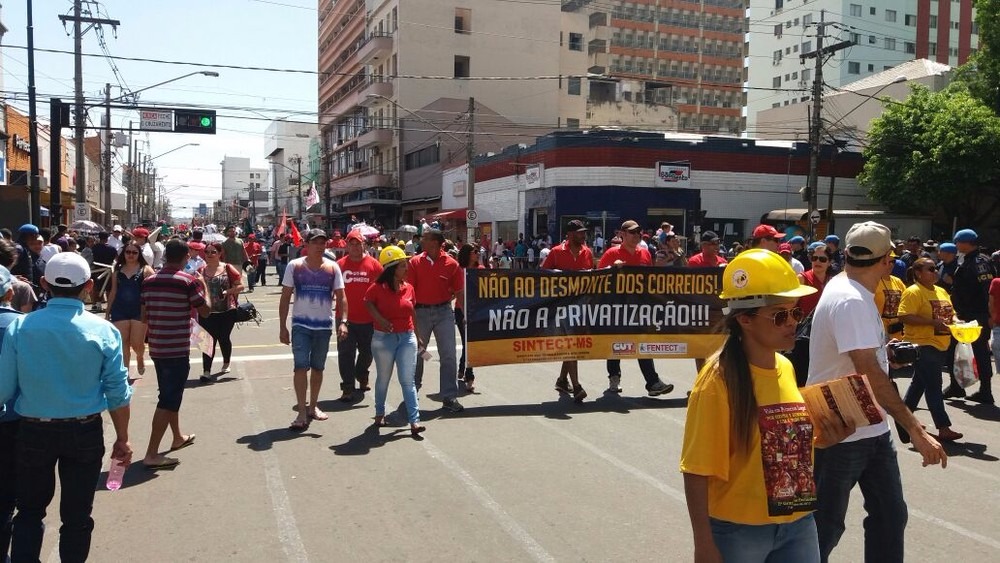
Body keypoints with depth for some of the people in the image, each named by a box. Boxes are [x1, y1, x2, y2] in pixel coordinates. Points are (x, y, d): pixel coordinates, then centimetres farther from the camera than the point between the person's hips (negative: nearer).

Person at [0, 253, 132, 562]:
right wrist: (122, 439, 3)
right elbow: (117, 392, -8)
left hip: (33, 431, 1)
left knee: (30, 509, 20)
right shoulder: (103, 330, -11)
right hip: (85, 432, 0)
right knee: (77, 514, 13)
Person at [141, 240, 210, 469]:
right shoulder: (188, 281, -12)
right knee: (168, 400, -3)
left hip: (156, 348, 7)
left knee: (169, 395, 23)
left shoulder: (149, 281, 5)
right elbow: (205, 311, -6)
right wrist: (204, 287, 9)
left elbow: (144, 316, 9)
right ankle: (151, 454, -6)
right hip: (177, 349, -7)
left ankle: (178, 437, 41)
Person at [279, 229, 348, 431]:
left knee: (318, 368, 13)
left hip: (324, 325, 2)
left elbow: (341, 297, 0)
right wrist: (282, 326, -3)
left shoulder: (332, 267, 0)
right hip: (301, 325, -2)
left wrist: (343, 322, -13)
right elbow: (285, 297, 0)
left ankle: (313, 406, 29)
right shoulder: (295, 266, -3)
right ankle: (302, 413, -8)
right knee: (300, 366, -11)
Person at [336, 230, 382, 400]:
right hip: (346, 318, -1)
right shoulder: (340, 265, -1)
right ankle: (348, 388, 5)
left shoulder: (374, 264, -2)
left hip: (368, 318, 1)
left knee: (367, 352, 16)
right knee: (346, 354, -1)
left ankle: (362, 377, 40)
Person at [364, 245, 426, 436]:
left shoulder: (408, 288, 3)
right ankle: (380, 413, 32)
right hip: (384, 338, -2)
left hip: (407, 337, 2)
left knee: (408, 380, -2)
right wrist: (380, 319, -13)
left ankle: (414, 420, -5)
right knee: (383, 378, 13)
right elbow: (368, 303, 4)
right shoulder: (377, 288, -8)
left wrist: (417, 336, 15)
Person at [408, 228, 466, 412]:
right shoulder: (415, 262, -1)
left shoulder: (451, 264, -4)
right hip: (421, 311, 1)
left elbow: (459, 292, 0)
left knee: (448, 355, -2)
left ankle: (449, 397, 5)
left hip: (444, 311, -1)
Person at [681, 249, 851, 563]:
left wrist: (822, 439, -3)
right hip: (739, 530, -6)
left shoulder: (786, 368, 2)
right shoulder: (719, 380, -18)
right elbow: (697, 471, -16)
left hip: (798, 523, 6)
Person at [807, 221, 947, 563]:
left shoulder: (857, 294, 7)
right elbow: (869, 373, -31)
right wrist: (915, 429, -32)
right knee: (825, 526, 5)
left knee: (890, 515, 15)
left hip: (871, 428, 10)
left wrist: (882, 348, 43)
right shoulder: (849, 300, -24)